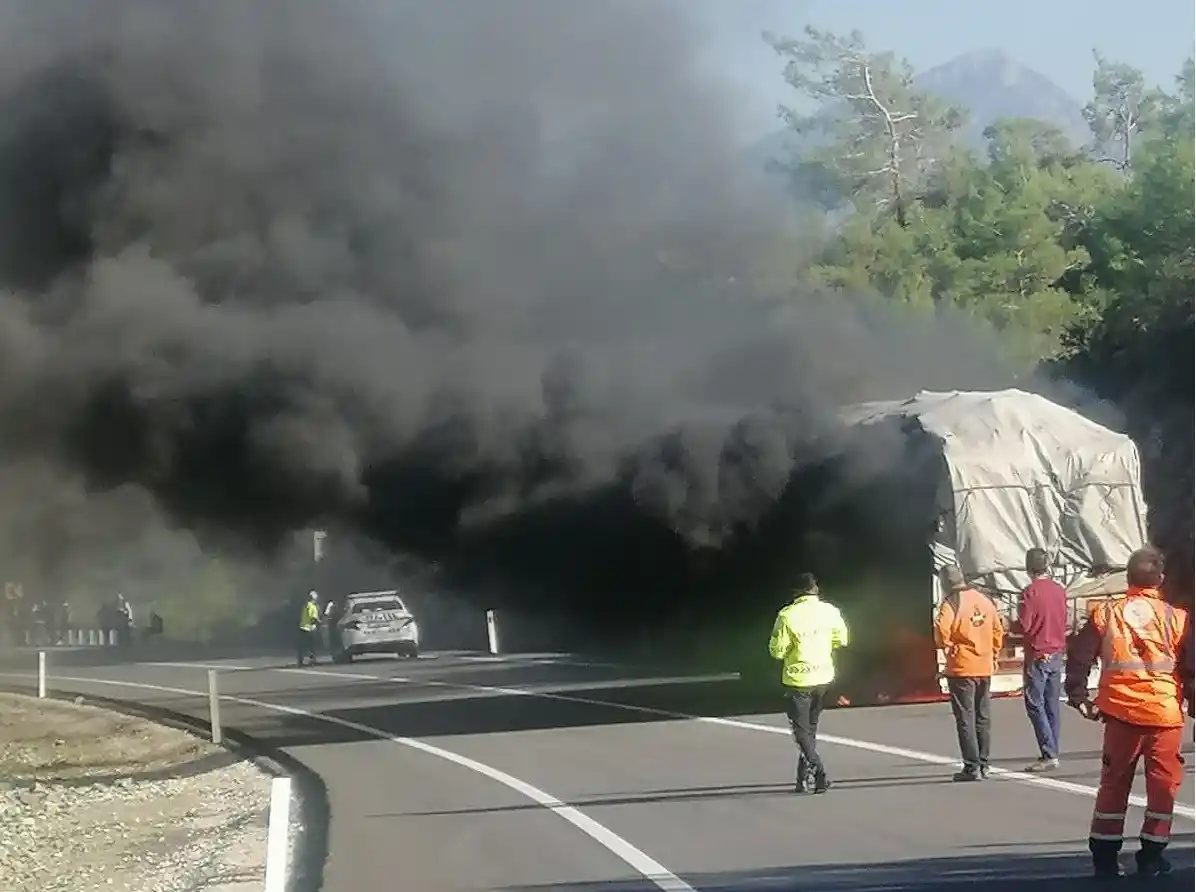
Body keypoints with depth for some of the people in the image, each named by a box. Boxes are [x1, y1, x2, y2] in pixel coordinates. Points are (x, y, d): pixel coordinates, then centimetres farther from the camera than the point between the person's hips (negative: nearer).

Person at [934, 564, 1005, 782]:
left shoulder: (950, 603, -12)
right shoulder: (984, 601, 8)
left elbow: (942, 634, -18)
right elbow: (998, 632, 11)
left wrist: (946, 645, 3)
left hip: (961, 668, -6)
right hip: (985, 667, 6)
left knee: (965, 719, -2)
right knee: (983, 718, 14)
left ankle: (972, 767, -4)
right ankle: (983, 765, 18)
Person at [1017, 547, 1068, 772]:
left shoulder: (1031, 592, -14)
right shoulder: (1059, 590, 6)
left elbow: (1024, 625, -14)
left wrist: (1014, 624, 5)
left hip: (1037, 656, -7)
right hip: (1057, 654, 7)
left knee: (1035, 705, -4)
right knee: (1052, 705, 11)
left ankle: (1049, 755, -11)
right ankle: (1052, 754, 12)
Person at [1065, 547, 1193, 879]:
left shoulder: (1107, 615, 1)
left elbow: (1078, 657, -1)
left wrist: (1079, 699, 9)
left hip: (1121, 713, 2)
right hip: (1165, 714, -2)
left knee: (1114, 783, 13)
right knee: (1163, 785, 10)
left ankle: (1104, 856, 14)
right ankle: (1151, 857, 9)